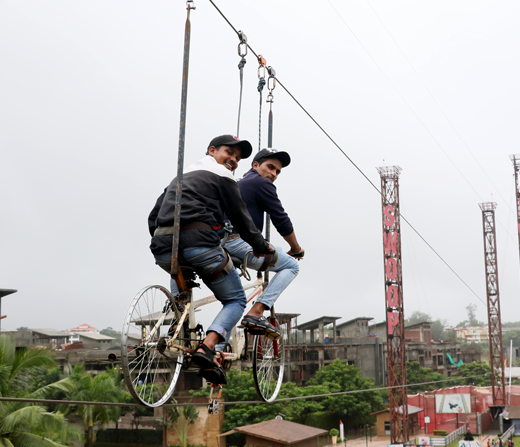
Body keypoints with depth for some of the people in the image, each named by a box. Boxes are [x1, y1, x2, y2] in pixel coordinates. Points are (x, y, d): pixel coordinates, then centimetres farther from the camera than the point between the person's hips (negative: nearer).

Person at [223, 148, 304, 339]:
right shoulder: (262, 183, 1)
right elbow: (281, 221, 0)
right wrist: (296, 248, 15)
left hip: (219, 246, 9)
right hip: (239, 243, -9)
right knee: (292, 266, 2)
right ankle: (256, 313, -12)